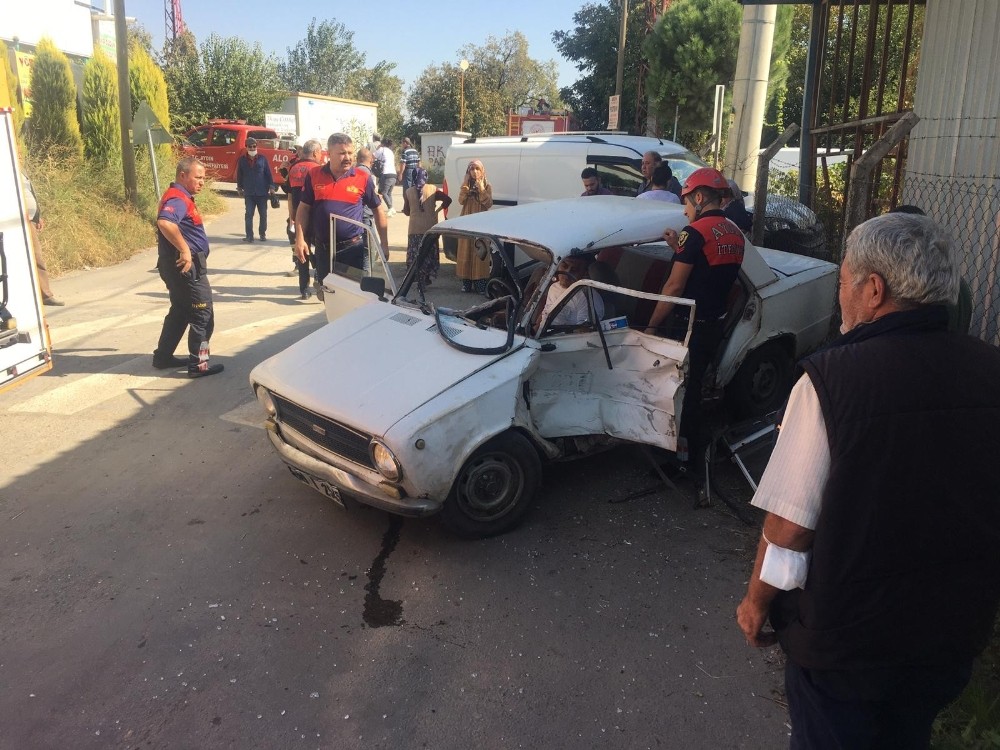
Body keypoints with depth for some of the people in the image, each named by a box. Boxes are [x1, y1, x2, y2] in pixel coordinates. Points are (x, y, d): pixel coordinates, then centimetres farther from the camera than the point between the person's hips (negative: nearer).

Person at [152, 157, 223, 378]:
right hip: (187, 266, -11)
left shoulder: (181, 197, 16)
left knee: (180, 311, 20)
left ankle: (163, 357, 28)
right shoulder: (178, 198, -18)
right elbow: (164, 222, -38)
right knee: (202, 315, -3)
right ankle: (198, 364, 3)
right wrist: (184, 250, -34)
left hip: (182, 265, 11)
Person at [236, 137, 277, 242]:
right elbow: (239, 174, 11)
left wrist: (271, 186, -2)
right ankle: (249, 235, 2)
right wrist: (239, 187, 13)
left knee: (263, 214, 7)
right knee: (249, 214, -1)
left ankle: (263, 234, 20)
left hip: (262, 192, 0)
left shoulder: (262, 158, 1)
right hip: (249, 193, 0)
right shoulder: (242, 160, 4)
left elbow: (268, 173, 2)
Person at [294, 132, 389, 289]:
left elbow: (378, 210, 5)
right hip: (323, 248, 2)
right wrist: (300, 239, -3)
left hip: (353, 248, -2)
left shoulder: (363, 178, -3)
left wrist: (384, 244, 3)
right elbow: (304, 208, 6)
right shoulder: (314, 175, 1)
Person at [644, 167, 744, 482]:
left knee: (681, 392, 3)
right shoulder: (736, 235, 9)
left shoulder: (696, 232, -17)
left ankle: (688, 462, 10)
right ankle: (693, 453, 31)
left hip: (692, 327, -8)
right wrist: (680, 249, 11)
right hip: (716, 324, 8)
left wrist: (652, 325, -10)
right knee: (693, 388, 20)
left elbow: (674, 286, -18)